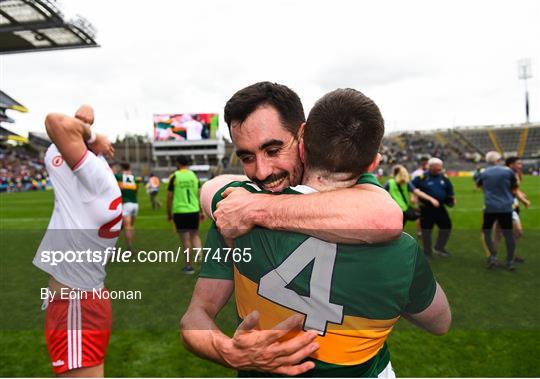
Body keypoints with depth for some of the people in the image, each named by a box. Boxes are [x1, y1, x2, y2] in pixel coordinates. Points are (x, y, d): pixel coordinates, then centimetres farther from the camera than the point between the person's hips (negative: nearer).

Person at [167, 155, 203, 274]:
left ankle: (189, 266, 12)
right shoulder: (194, 175, 4)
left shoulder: (174, 176, -3)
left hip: (179, 212, -2)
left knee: (185, 239, 4)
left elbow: (169, 196, -3)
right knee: (195, 235, 18)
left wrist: (169, 213, 6)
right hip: (194, 211, 3)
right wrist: (201, 211, 10)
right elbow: (199, 194, 3)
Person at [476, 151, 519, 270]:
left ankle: (493, 256, 3)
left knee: (486, 231, 15)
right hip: (506, 208, 0)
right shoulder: (508, 171, -3)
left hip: (490, 208, 0)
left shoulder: (484, 173, 1)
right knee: (508, 233, 8)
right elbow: (515, 187, 9)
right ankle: (510, 261, 12)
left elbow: (478, 184, 21)